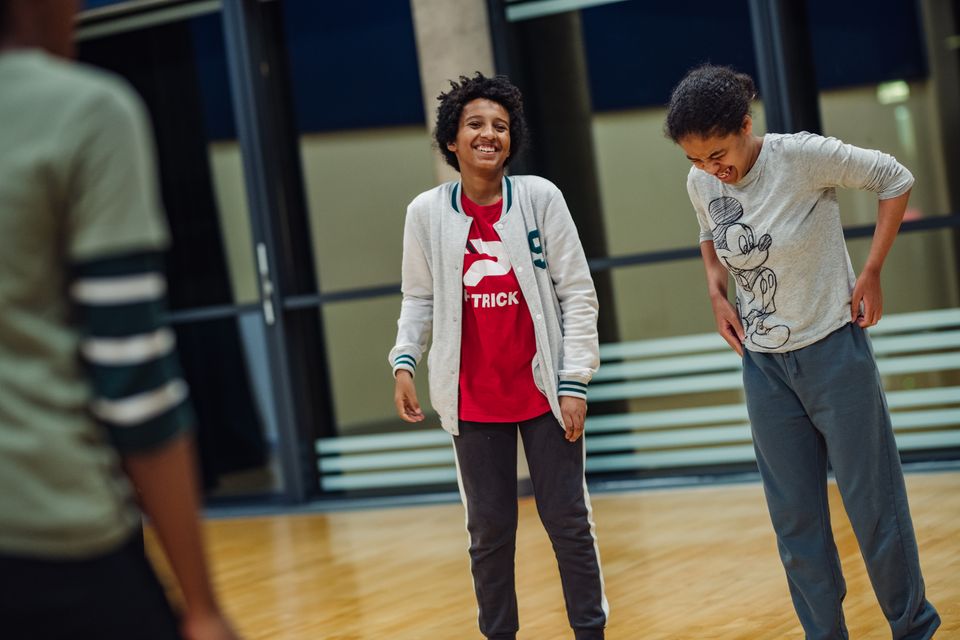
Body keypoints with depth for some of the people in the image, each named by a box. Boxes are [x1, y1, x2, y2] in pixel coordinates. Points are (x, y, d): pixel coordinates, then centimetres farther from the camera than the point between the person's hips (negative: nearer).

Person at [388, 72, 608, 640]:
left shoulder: (540, 198, -6)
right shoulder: (427, 213, -2)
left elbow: (577, 293, -5)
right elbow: (420, 299, 8)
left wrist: (574, 381, -9)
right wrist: (405, 362, -6)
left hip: (544, 391, -1)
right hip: (473, 398, 1)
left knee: (568, 520, 5)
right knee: (490, 529, 9)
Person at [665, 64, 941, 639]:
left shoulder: (804, 156, -18)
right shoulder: (701, 183, -3)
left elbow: (896, 180, -7)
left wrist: (872, 273, -11)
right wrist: (717, 292, 2)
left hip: (833, 349, -5)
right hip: (763, 362, 5)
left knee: (872, 501, 4)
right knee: (794, 519, 9)